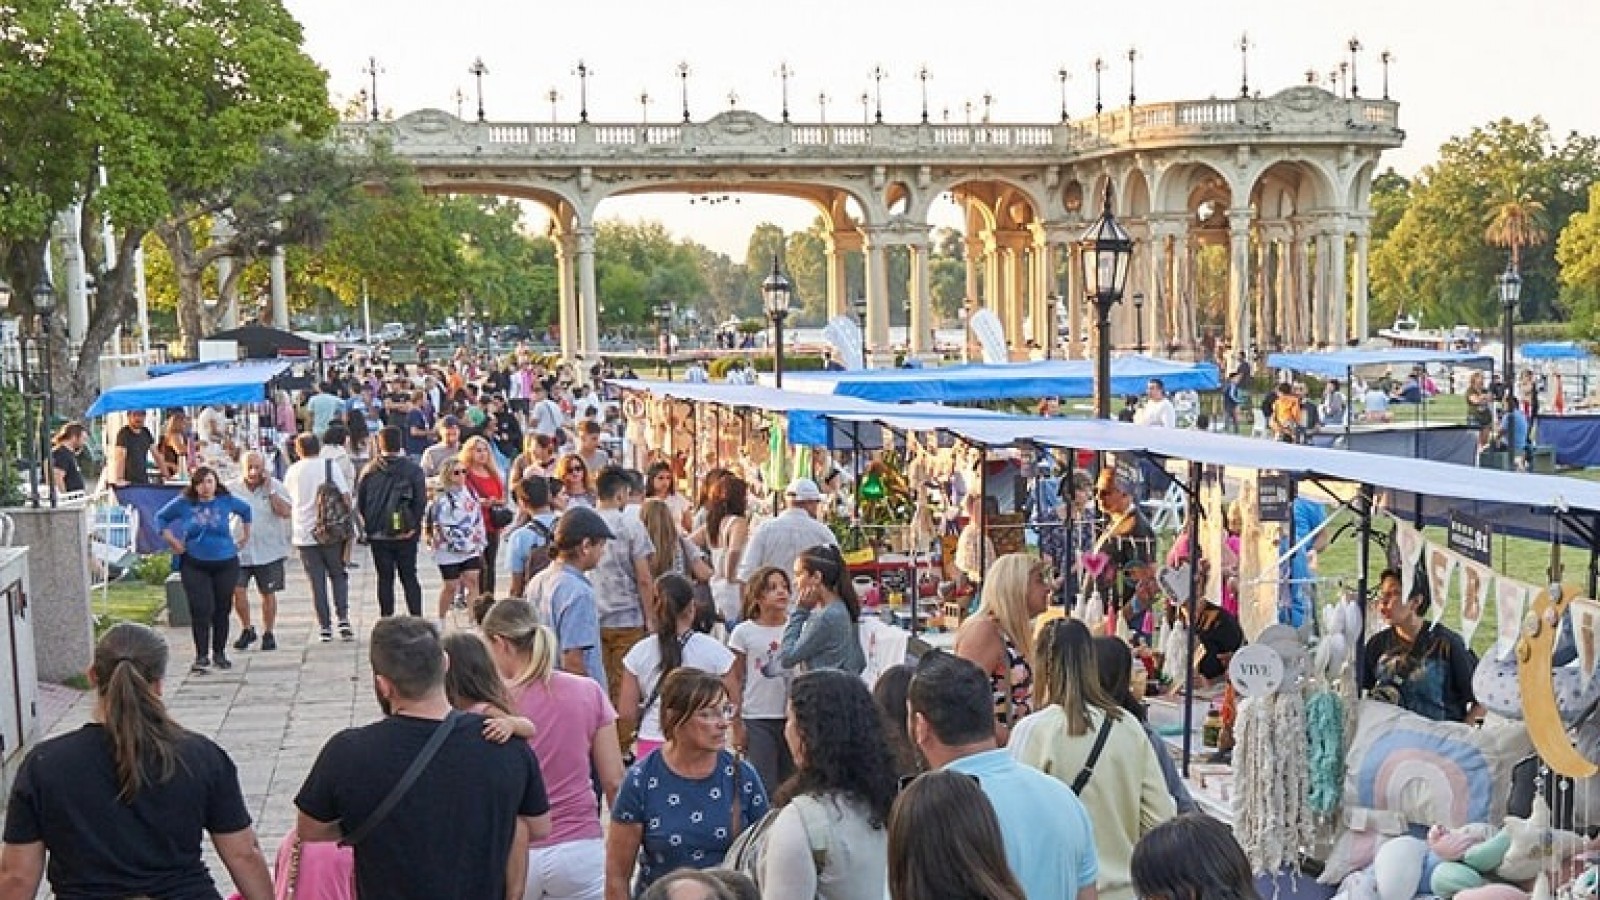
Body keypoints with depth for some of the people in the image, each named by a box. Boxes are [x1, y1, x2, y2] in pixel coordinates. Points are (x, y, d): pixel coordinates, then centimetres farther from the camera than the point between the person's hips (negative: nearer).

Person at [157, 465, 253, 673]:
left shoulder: (226, 501, 0)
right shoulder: (184, 503, -3)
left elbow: (246, 510, 19)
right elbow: (161, 518, 10)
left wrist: (245, 535, 18)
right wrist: (172, 541, 3)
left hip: (225, 564, 2)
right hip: (194, 565, -1)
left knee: (222, 609, 7)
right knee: (201, 610, -8)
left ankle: (219, 653, 21)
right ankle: (201, 656, -1)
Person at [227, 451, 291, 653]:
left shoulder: (275, 486, -1)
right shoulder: (231, 489, 1)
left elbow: (286, 512, -12)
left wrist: (270, 490, -16)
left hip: (268, 550, 0)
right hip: (238, 549, 0)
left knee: (268, 593, 7)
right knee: (237, 590, -10)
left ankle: (268, 634, 21)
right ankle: (247, 629, 10)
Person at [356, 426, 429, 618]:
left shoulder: (369, 471, -1)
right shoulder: (413, 470, -6)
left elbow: (360, 503, 3)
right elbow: (421, 501, -7)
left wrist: (368, 527, 12)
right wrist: (415, 526, 3)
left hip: (378, 535, 1)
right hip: (406, 535, -1)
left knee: (385, 579, 8)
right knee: (409, 577, 8)